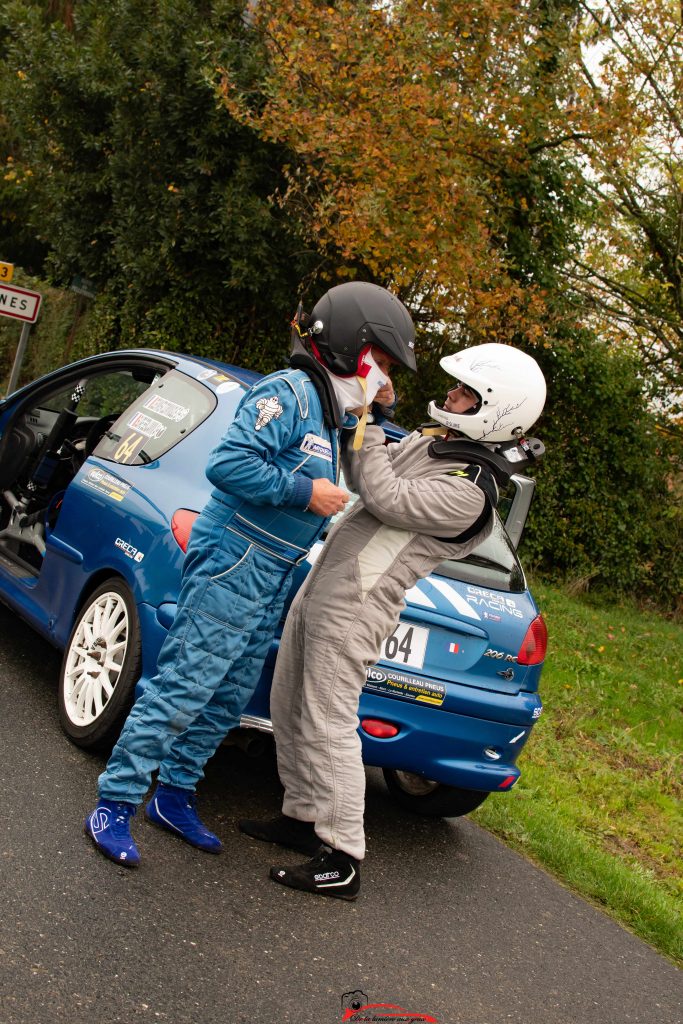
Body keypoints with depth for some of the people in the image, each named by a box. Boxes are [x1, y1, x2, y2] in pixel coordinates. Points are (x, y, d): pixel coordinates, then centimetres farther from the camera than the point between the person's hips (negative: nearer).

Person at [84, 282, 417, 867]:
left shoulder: (328, 416, 17)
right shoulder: (289, 392, -13)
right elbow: (228, 462, -23)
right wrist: (304, 492, -18)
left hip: (272, 581, 10)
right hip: (234, 564, -10)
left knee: (228, 701, 13)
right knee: (181, 689, -8)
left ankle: (175, 796, 25)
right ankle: (115, 805, 0)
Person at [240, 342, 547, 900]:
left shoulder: (470, 491, -18)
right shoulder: (431, 439, 11)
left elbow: (387, 498, -24)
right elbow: (365, 479, 20)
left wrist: (367, 428, -17)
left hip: (354, 607, -10)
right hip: (321, 585, 10)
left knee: (327, 727, -7)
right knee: (288, 708, 16)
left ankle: (343, 862, 3)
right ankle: (302, 818, 31)